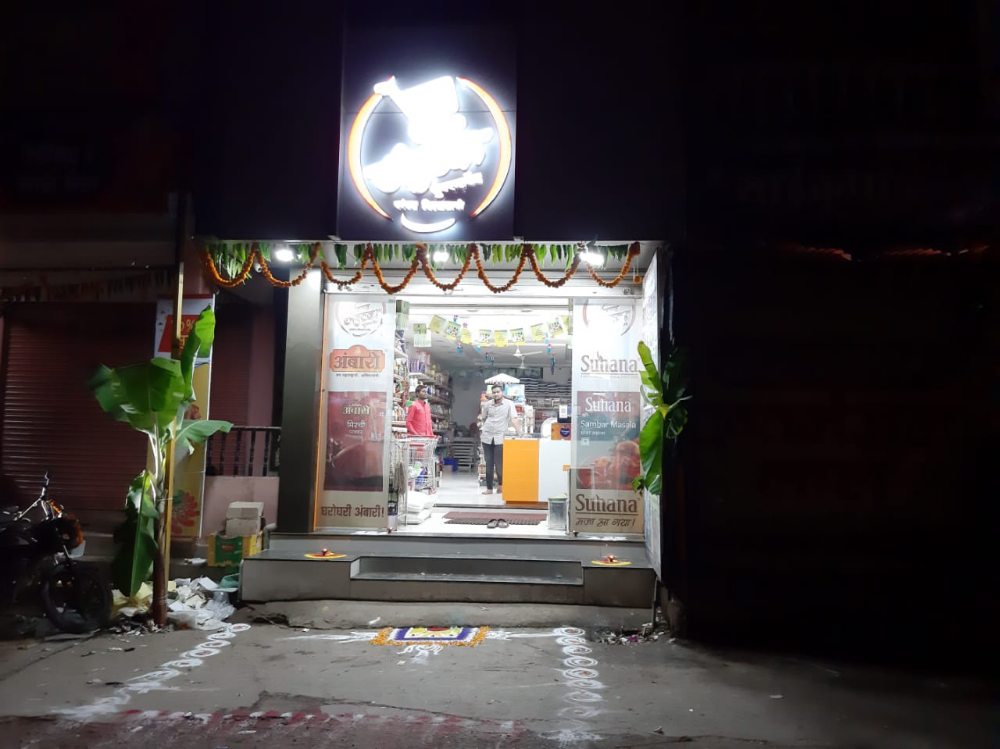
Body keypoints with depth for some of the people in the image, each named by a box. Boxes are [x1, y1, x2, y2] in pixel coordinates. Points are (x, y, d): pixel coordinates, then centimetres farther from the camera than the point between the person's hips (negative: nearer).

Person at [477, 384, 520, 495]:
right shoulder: (487, 404, 7)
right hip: (487, 436, 3)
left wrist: (519, 433, -22)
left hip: (500, 438, -3)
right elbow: (483, 418, 19)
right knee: (489, 463, 5)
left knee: (499, 463, 1)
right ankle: (489, 488, 12)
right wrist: (481, 430, 8)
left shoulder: (509, 404, -4)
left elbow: (514, 419, -12)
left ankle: (500, 484, 26)